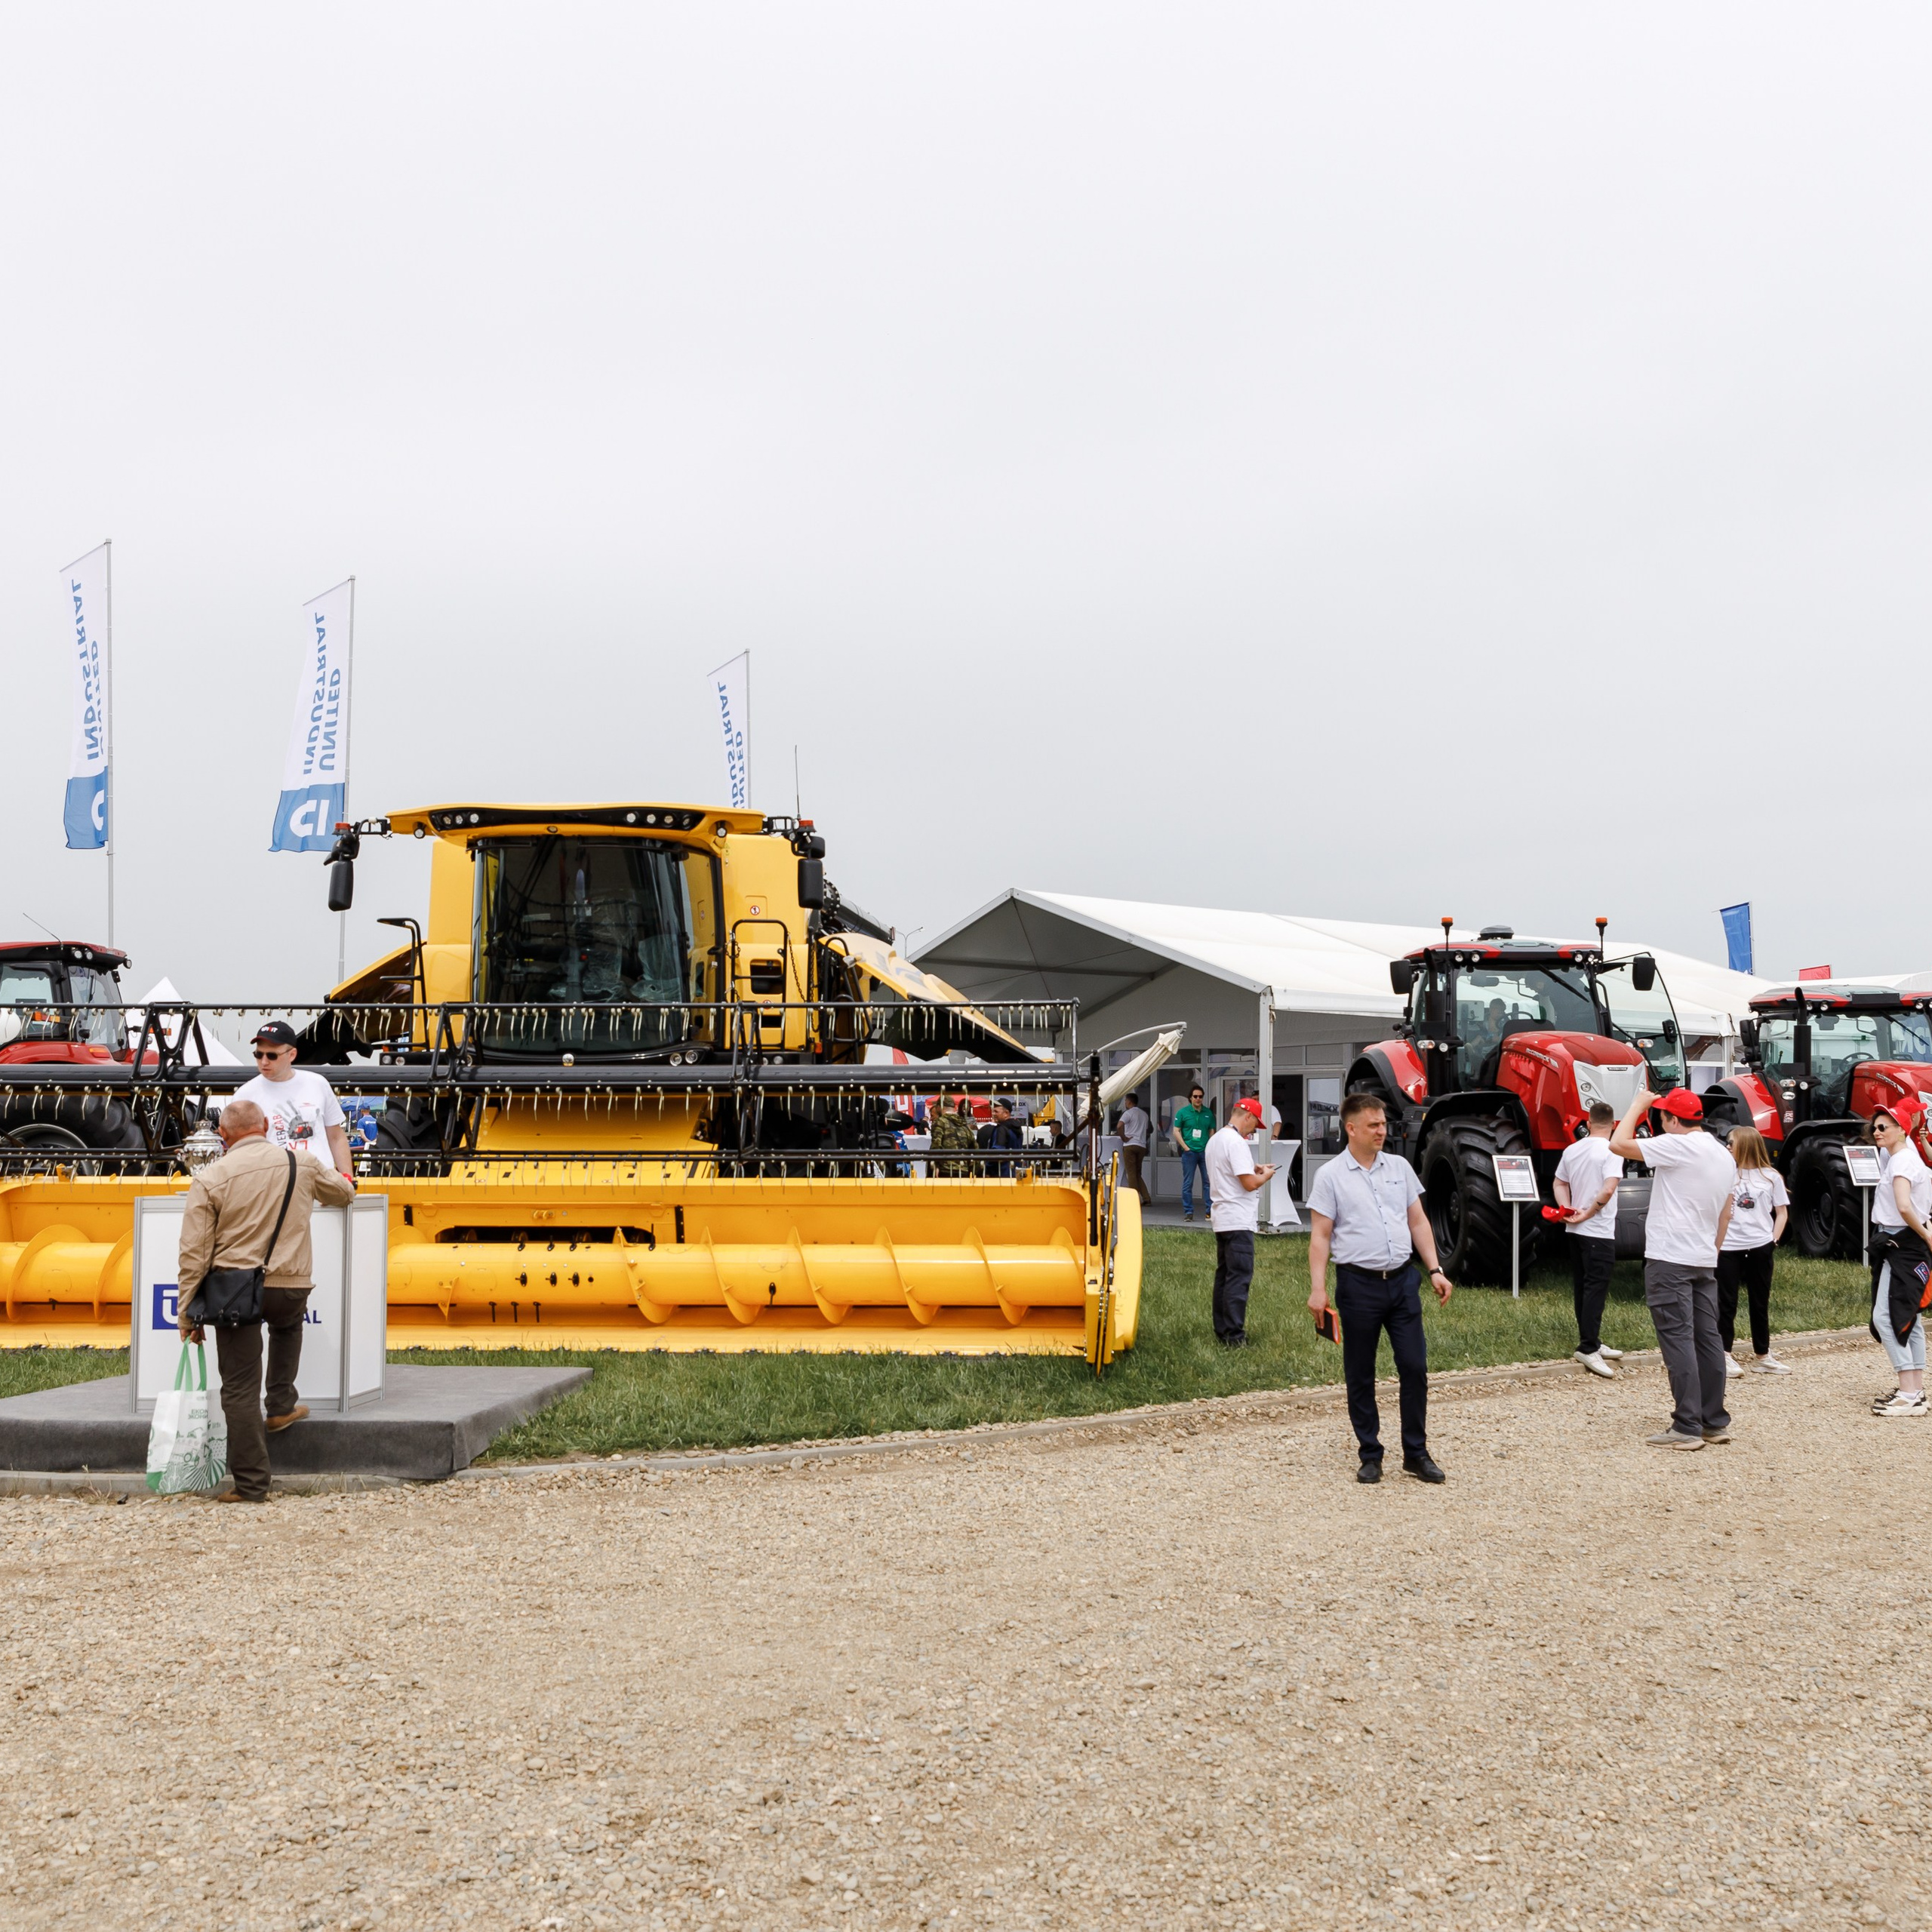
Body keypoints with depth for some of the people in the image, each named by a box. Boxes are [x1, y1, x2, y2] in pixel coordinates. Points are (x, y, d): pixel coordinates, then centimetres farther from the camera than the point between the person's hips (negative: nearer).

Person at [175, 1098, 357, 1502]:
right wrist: (342, 1183, 48)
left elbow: (194, 1254, -5)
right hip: (291, 1288, 2)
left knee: (240, 1390, 4)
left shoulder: (210, 1178, -4)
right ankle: (281, 1406, 32)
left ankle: (251, 1485, 4)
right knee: (288, 1324, 38)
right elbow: (343, 1192, 23)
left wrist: (188, 1315, 3)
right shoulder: (303, 1163, 2)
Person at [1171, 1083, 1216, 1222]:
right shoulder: (1183, 1112, 2)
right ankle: (1188, 1212, 7)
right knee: (1188, 1183, 2)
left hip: (1205, 1152, 2)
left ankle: (1210, 1211, 4)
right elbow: (1176, 1131, 2)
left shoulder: (1208, 1113, 9)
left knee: (1208, 1181, 0)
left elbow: (1212, 1131, 15)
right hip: (1189, 1152, -2)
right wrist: (1185, 1147, -7)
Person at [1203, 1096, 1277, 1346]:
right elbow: (1250, 1183, -20)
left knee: (1224, 1274, 14)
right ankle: (1234, 1337, -9)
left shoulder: (1215, 1140, 15)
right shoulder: (1236, 1142, -17)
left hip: (1221, 1219, 10)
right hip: (1238, 1221, -10)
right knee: (1240, 1278, -8)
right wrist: (1265, 1175, -2)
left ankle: (1221, 1330, 18)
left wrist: (1253, 1170, 20)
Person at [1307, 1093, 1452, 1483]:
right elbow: (1320, 1236, -5)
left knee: (1415, 1367, 2)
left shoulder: (1399, 1167, 9)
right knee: (1360, 1376, 5)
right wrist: (1318, 1288, -12)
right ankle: (1370, 1455, 16)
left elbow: (1418, 1222, 13)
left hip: (1403, 1279, 3)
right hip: (1359, 1283, -3)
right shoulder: (1331, 1176, -3)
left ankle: (1417, 1453, 12)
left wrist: (1435, 1270, 5)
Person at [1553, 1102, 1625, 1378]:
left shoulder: (1572, 1150, 8)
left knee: (1582, 1288, 13)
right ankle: (1587, 1349, -10)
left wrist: (1567, 1210, 2)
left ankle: (1591, 1343, 22)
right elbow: (1608, 1190, -23)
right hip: (1599, 1233, -7)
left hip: (1576, 1231, 7)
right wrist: (1588, 1213, -13)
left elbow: (1560, 1184, 14)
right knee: (1596, 1289, -6)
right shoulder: (1610, 1152, -14)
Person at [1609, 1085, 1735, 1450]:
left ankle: (1687, 1427, -10)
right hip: (1705, 1262, 9)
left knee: (1677, 1339, -8)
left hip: (1670, 1259, -9)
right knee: (1707, 1338, 11)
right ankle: (1715, 1422, 16)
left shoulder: (1677, 1146, -13)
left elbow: (1618, 1145, -17)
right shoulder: (1725, 1156, 15)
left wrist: (1638, 1104, -5)